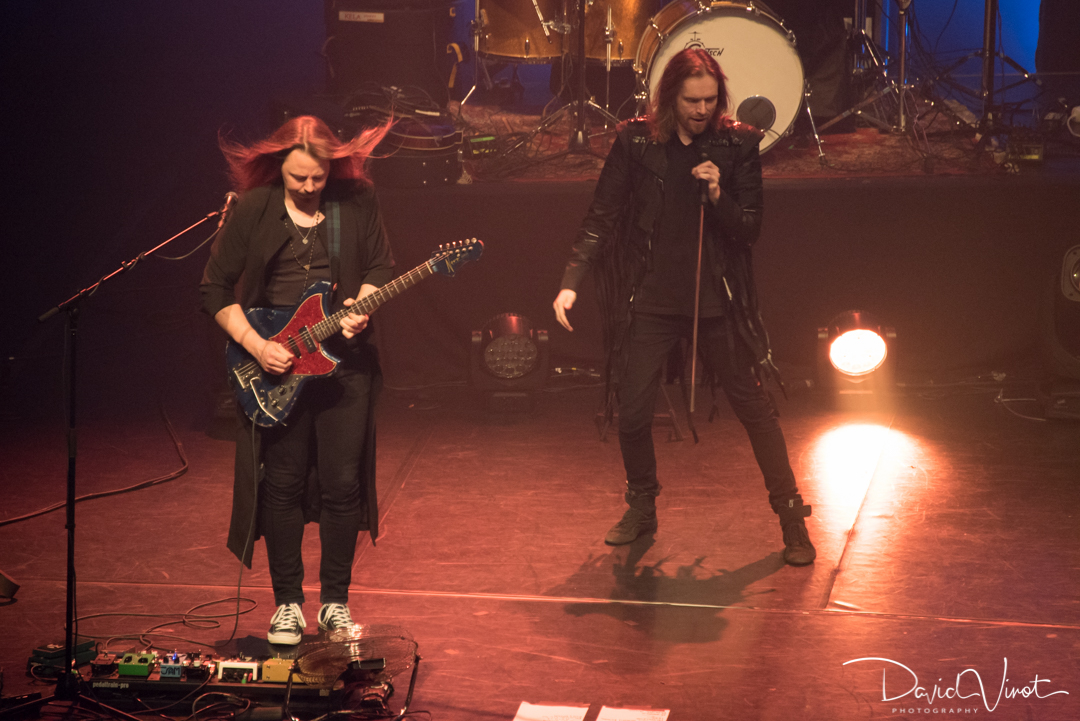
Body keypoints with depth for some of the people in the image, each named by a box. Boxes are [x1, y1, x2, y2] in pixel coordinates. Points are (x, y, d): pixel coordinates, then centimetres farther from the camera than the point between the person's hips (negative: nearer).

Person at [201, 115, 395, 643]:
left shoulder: (356, 201, -1)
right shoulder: (254, 209, -5)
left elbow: (381, 265, 9)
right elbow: (215, 288, -2)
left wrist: (362, 306, -11)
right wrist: (256, 345, -12)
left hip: (344, 359, 1)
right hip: (274, 365, -1)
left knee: (343, 484, 3)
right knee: (282, 485, 2)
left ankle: (335, 600, 17)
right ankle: (287, 604, 15)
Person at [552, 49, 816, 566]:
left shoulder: (737, 145, -2)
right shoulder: (635, 142, -2)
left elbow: (750, 229, -1)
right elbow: (601, 218, -1)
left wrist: (717, 195, -20)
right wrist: (571, 282, -12)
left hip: (717, 302, -1)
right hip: (651, 301, 1)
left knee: (755, 408, 2)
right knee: (632, 414, 2)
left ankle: (792, 517, 13)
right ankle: (641, 507, 26)